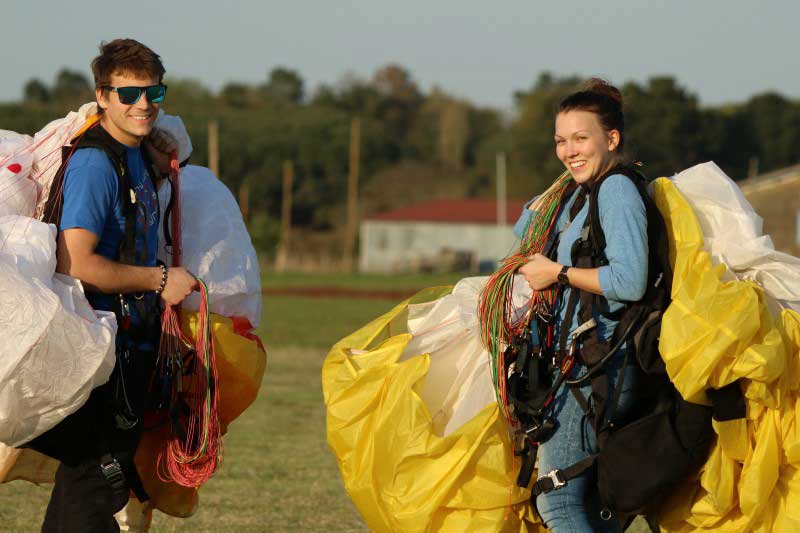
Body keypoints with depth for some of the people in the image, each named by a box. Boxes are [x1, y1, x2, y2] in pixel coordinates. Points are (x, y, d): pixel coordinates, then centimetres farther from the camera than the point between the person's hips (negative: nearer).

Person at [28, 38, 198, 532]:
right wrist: (159, 280, -17)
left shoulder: (138, 155, 11)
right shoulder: (96, 163, -18)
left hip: (133, 340, 10)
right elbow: (76, 264, -26)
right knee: (91, 491, -8)